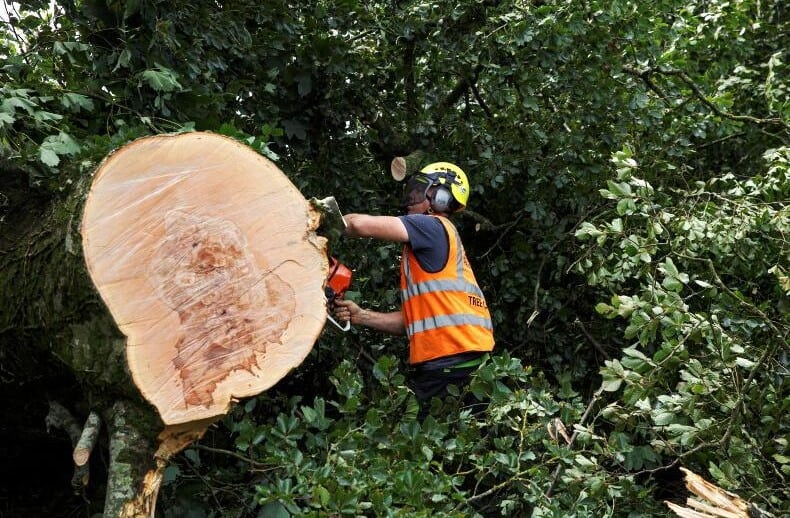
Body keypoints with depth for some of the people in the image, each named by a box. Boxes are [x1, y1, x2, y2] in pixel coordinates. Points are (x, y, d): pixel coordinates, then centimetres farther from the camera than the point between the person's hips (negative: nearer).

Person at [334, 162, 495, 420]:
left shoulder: (434, 226, -5)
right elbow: (414, 319, 21)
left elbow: (361, 225, -16)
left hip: (453, 363, -9)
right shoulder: (426, 254, 24)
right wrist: (362, 317, 13)